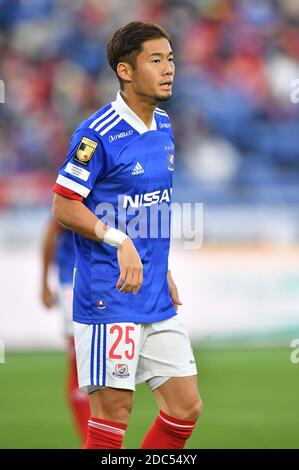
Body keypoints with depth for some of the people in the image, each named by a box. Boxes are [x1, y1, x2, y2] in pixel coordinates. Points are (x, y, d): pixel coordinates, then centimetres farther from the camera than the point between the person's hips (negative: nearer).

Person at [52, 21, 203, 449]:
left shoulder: (163, 126, 11)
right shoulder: (97, 134, -13)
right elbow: (64, 206, -12)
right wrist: (120, 242, -24)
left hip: (158, 299, 8)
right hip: (109, 299, -8)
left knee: (186, 407, 6)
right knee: (113, 409, -5)